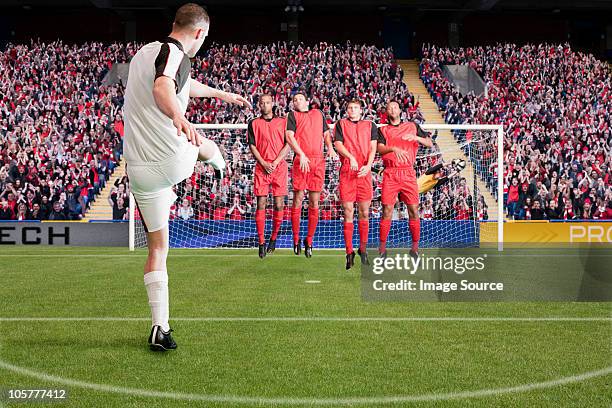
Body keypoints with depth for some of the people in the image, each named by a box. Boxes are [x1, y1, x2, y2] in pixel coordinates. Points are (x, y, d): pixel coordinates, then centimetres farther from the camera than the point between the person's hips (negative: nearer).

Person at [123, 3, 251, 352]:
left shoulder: (145, 52, 18)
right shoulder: (175, 53, -10)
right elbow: (162, 88, -34)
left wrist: (222, 94, 52)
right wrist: (179, 117, -55)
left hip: (140, 170, 7)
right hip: (174, 159, -7)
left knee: (158, 248, 11)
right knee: (205, 145, 30)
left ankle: (160, 329, 8)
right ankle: (221, 169, 64)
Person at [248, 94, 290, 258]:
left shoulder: (282, 122, 11)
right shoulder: (254, 124, 13)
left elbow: (288, 145, 5)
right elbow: (252, 145, 7)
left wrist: (275, 162, -7)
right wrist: (263, 163, -7)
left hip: (279, 166, 0)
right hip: (262, 167, 0)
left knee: (279, 205, -3)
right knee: (261, 204, -6)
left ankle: (273, 238, 12)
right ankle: (261, 242, -4)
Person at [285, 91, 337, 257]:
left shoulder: (318, 113, 24)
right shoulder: (293, 115, 12)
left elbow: (326, 133, 26)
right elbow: (289, 136, -1)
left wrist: (330, 148, 5)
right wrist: (301, 154, -15)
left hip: (318, 161, 3)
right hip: (301, 160, -3)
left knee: (314, 202, 2)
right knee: (298, 198, -3)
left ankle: (309, 240, 9)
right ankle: (296, 239, 5)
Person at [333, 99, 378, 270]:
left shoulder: (370, 125, 16)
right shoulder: (341, 124, 14)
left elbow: (373, 147, 7)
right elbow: (338, 145, 1)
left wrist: (368, 165, -10)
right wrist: (351, 158, -17)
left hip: (364, 172, 1)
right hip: (347, 171, -1)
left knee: (364, 212, 2)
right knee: (348, 212, -4)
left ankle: (363, 249, 12)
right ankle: (349, 252, -2)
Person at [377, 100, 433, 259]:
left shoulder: (412, 126, 16)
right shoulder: (383, 130, 15)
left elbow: (430, 143, 10)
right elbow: (380, 148, -2)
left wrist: (415, 137, -9)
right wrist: (393, 148, -22)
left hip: (408, 173, 1)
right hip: (390, 174, 0)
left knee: (413, 210, -4)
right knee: (387, 210, -5)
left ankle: (415, 246, 3)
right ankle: (382, 247, 0)